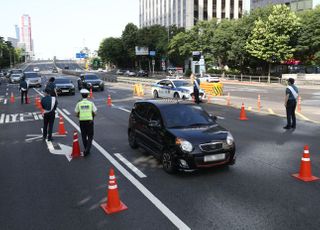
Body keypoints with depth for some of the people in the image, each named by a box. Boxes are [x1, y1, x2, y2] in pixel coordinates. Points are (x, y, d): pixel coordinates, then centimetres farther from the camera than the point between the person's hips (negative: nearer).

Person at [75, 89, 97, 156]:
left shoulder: (79, 104, -1)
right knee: (90, 136, 7)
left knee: (84, 136, 16)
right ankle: (87, 149, -8)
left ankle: (86, 150, 22)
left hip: (82, 121, 1)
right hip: (90, 121, -1)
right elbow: (95, 113, -3)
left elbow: (76, 114, 1)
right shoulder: (91, 103, -3)